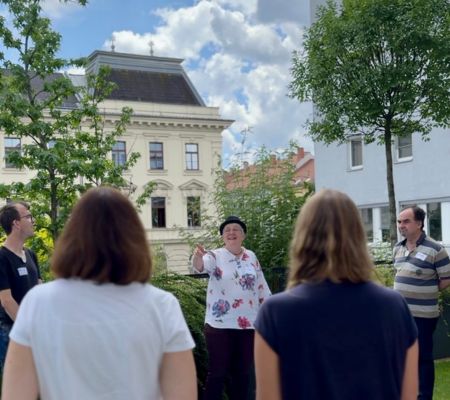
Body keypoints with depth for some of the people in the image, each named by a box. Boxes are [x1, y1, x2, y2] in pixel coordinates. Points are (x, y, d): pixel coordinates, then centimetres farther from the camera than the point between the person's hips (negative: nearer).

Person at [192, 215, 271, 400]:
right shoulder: (215, 256, -5)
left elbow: (261, 287, 14)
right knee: (217, 372, 1)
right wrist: (198, 256, -52)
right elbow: (200, 265, -28)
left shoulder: (251, 257, 7)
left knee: (243, 372, 12)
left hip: (248, 324, 4)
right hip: (219, 324, -4)